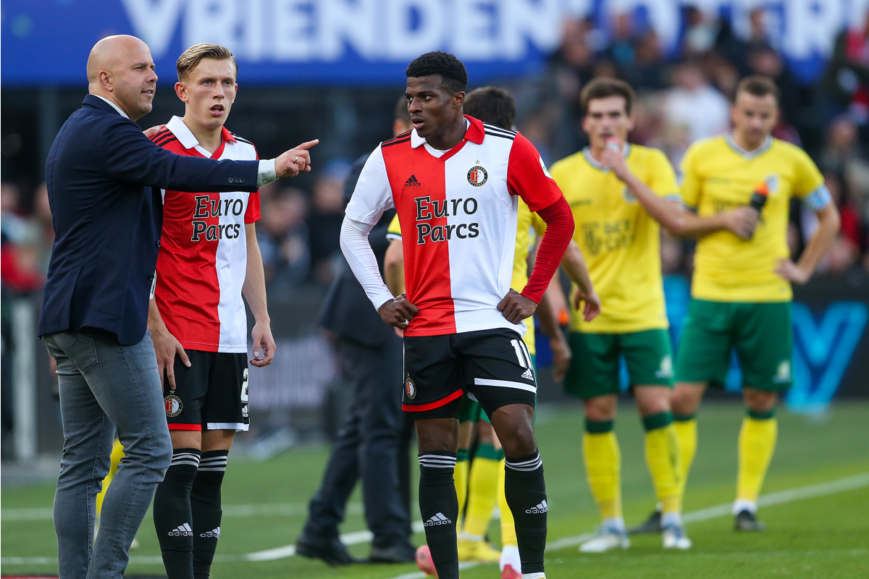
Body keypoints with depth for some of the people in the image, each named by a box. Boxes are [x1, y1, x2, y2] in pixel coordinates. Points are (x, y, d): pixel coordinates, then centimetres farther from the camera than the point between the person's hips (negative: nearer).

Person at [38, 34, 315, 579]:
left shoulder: (81, 131, 21)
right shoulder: (107, 133, -13)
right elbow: (178, 172, -23)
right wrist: (270, 169, -24)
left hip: (72, 319, 11)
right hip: (107, 315, -11)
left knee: (84, 463, 8)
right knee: (150, 451, -8)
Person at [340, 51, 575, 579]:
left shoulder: (507, 150, -4)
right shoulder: (391, 158, 3)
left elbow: (560, 219, 6)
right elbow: (354, 228, 15)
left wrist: (533, 295, 1)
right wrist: (380, 299, 6)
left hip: (492, 319, -2)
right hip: (425, 327, 2)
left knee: (519, 437, -13)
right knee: (436, 453, 3)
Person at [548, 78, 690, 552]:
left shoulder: (651, 163, 1)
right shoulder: (563, 174, 3)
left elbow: (675, 219, -12)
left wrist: (626, 175, -19)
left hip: (643, 312, -1)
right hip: (589, 315, 1)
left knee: (656, 408, -8)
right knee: (598, 415, 1)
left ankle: (672, 517, -1)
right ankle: (611, 525, 9)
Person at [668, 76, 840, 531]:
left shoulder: (791, 160, 4)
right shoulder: (702, 156, 2)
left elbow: (829, 217, 16)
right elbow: (678, 221, 6)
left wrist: (804, 268, 6)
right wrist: (724, 219, -11)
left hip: (767, 296, 1)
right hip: (710, 293, -1)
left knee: (761, 403, 3)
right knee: (684, 397, -7)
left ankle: (747, 505, 13)